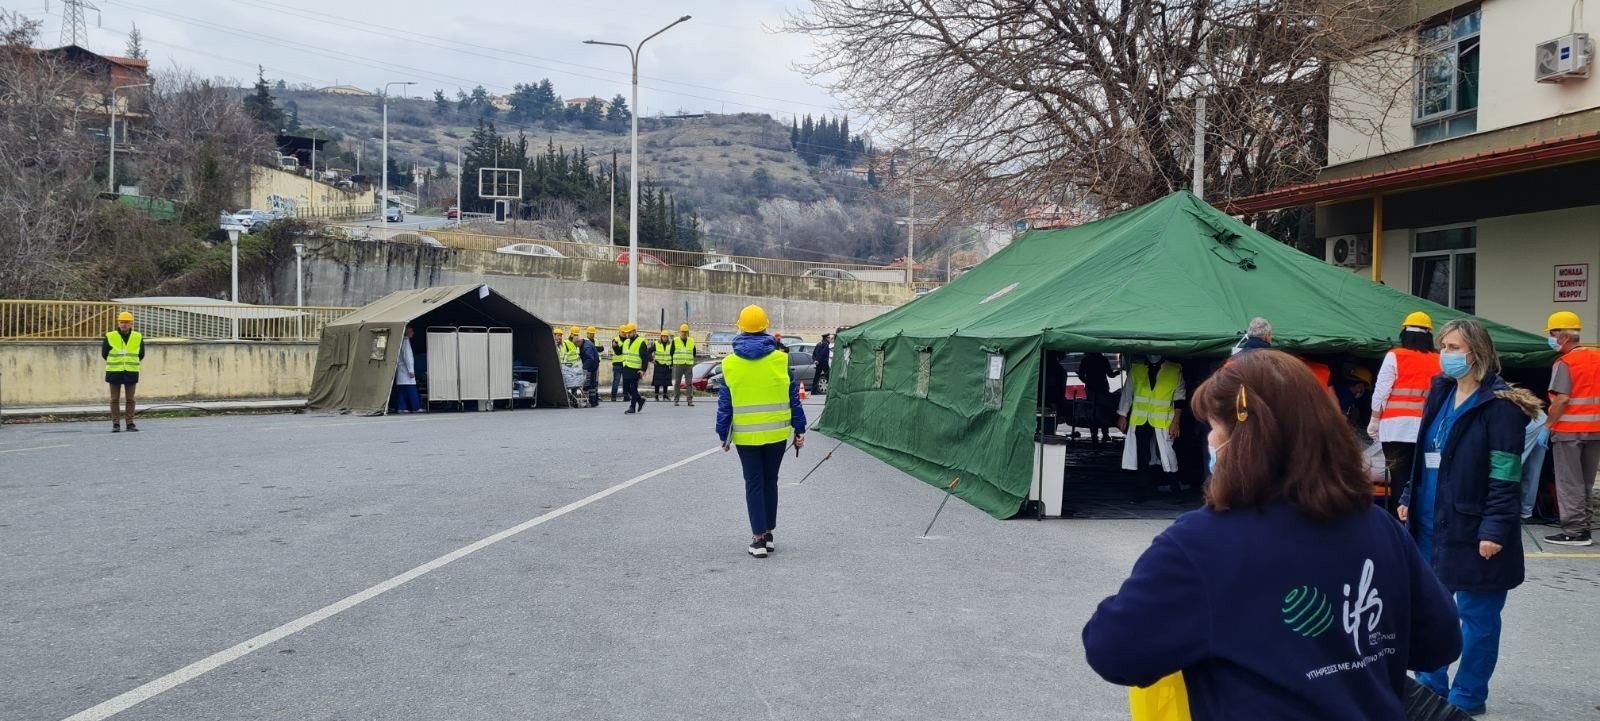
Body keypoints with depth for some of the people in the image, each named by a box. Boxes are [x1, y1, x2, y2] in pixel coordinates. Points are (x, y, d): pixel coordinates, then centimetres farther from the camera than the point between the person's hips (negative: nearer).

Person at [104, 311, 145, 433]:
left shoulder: (138, 337, 1)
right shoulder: (110, 337, -4)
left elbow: (141, 354, 13)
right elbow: (104, 353, 7)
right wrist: (115, 363, 13)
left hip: (131, 372, 1)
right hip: (114, 372, -1)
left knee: (130, 399, 4)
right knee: (115, 399, 2)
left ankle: (130, 424, 8)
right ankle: (116, 424, 7)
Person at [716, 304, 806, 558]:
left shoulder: (730, 363, -4)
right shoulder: (780, 359, -4)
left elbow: (724, 404, 0)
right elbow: (793, 398, 0)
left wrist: (723, 435, 8)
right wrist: (799, 429, 7)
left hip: (746, 435, -1)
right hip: (777, 433, 1)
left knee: (754, 484, 6)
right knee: (770, 481, 16)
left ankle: (759, 538, 1)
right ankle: (768, 534, 21)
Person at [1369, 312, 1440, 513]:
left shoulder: (1394, 356, -1)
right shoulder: (1439, 361, 5)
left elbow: (1381, 393, -3)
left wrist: (1374, 422, 6)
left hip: (1398, 427, -2)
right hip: (1428, 429, 2)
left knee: (1400, 480, 0)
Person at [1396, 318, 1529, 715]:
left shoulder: (1500, 404, -13)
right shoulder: (1440, 393, 11)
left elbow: (1505, 475, -17)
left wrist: (1495, 529, -21)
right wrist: (1409, 498, 13)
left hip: (1471, 527, -8)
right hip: (1429, 522, 8)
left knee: (1477, 614, 5)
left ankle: (1467, 698, 18)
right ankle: (1430, 686, 30)